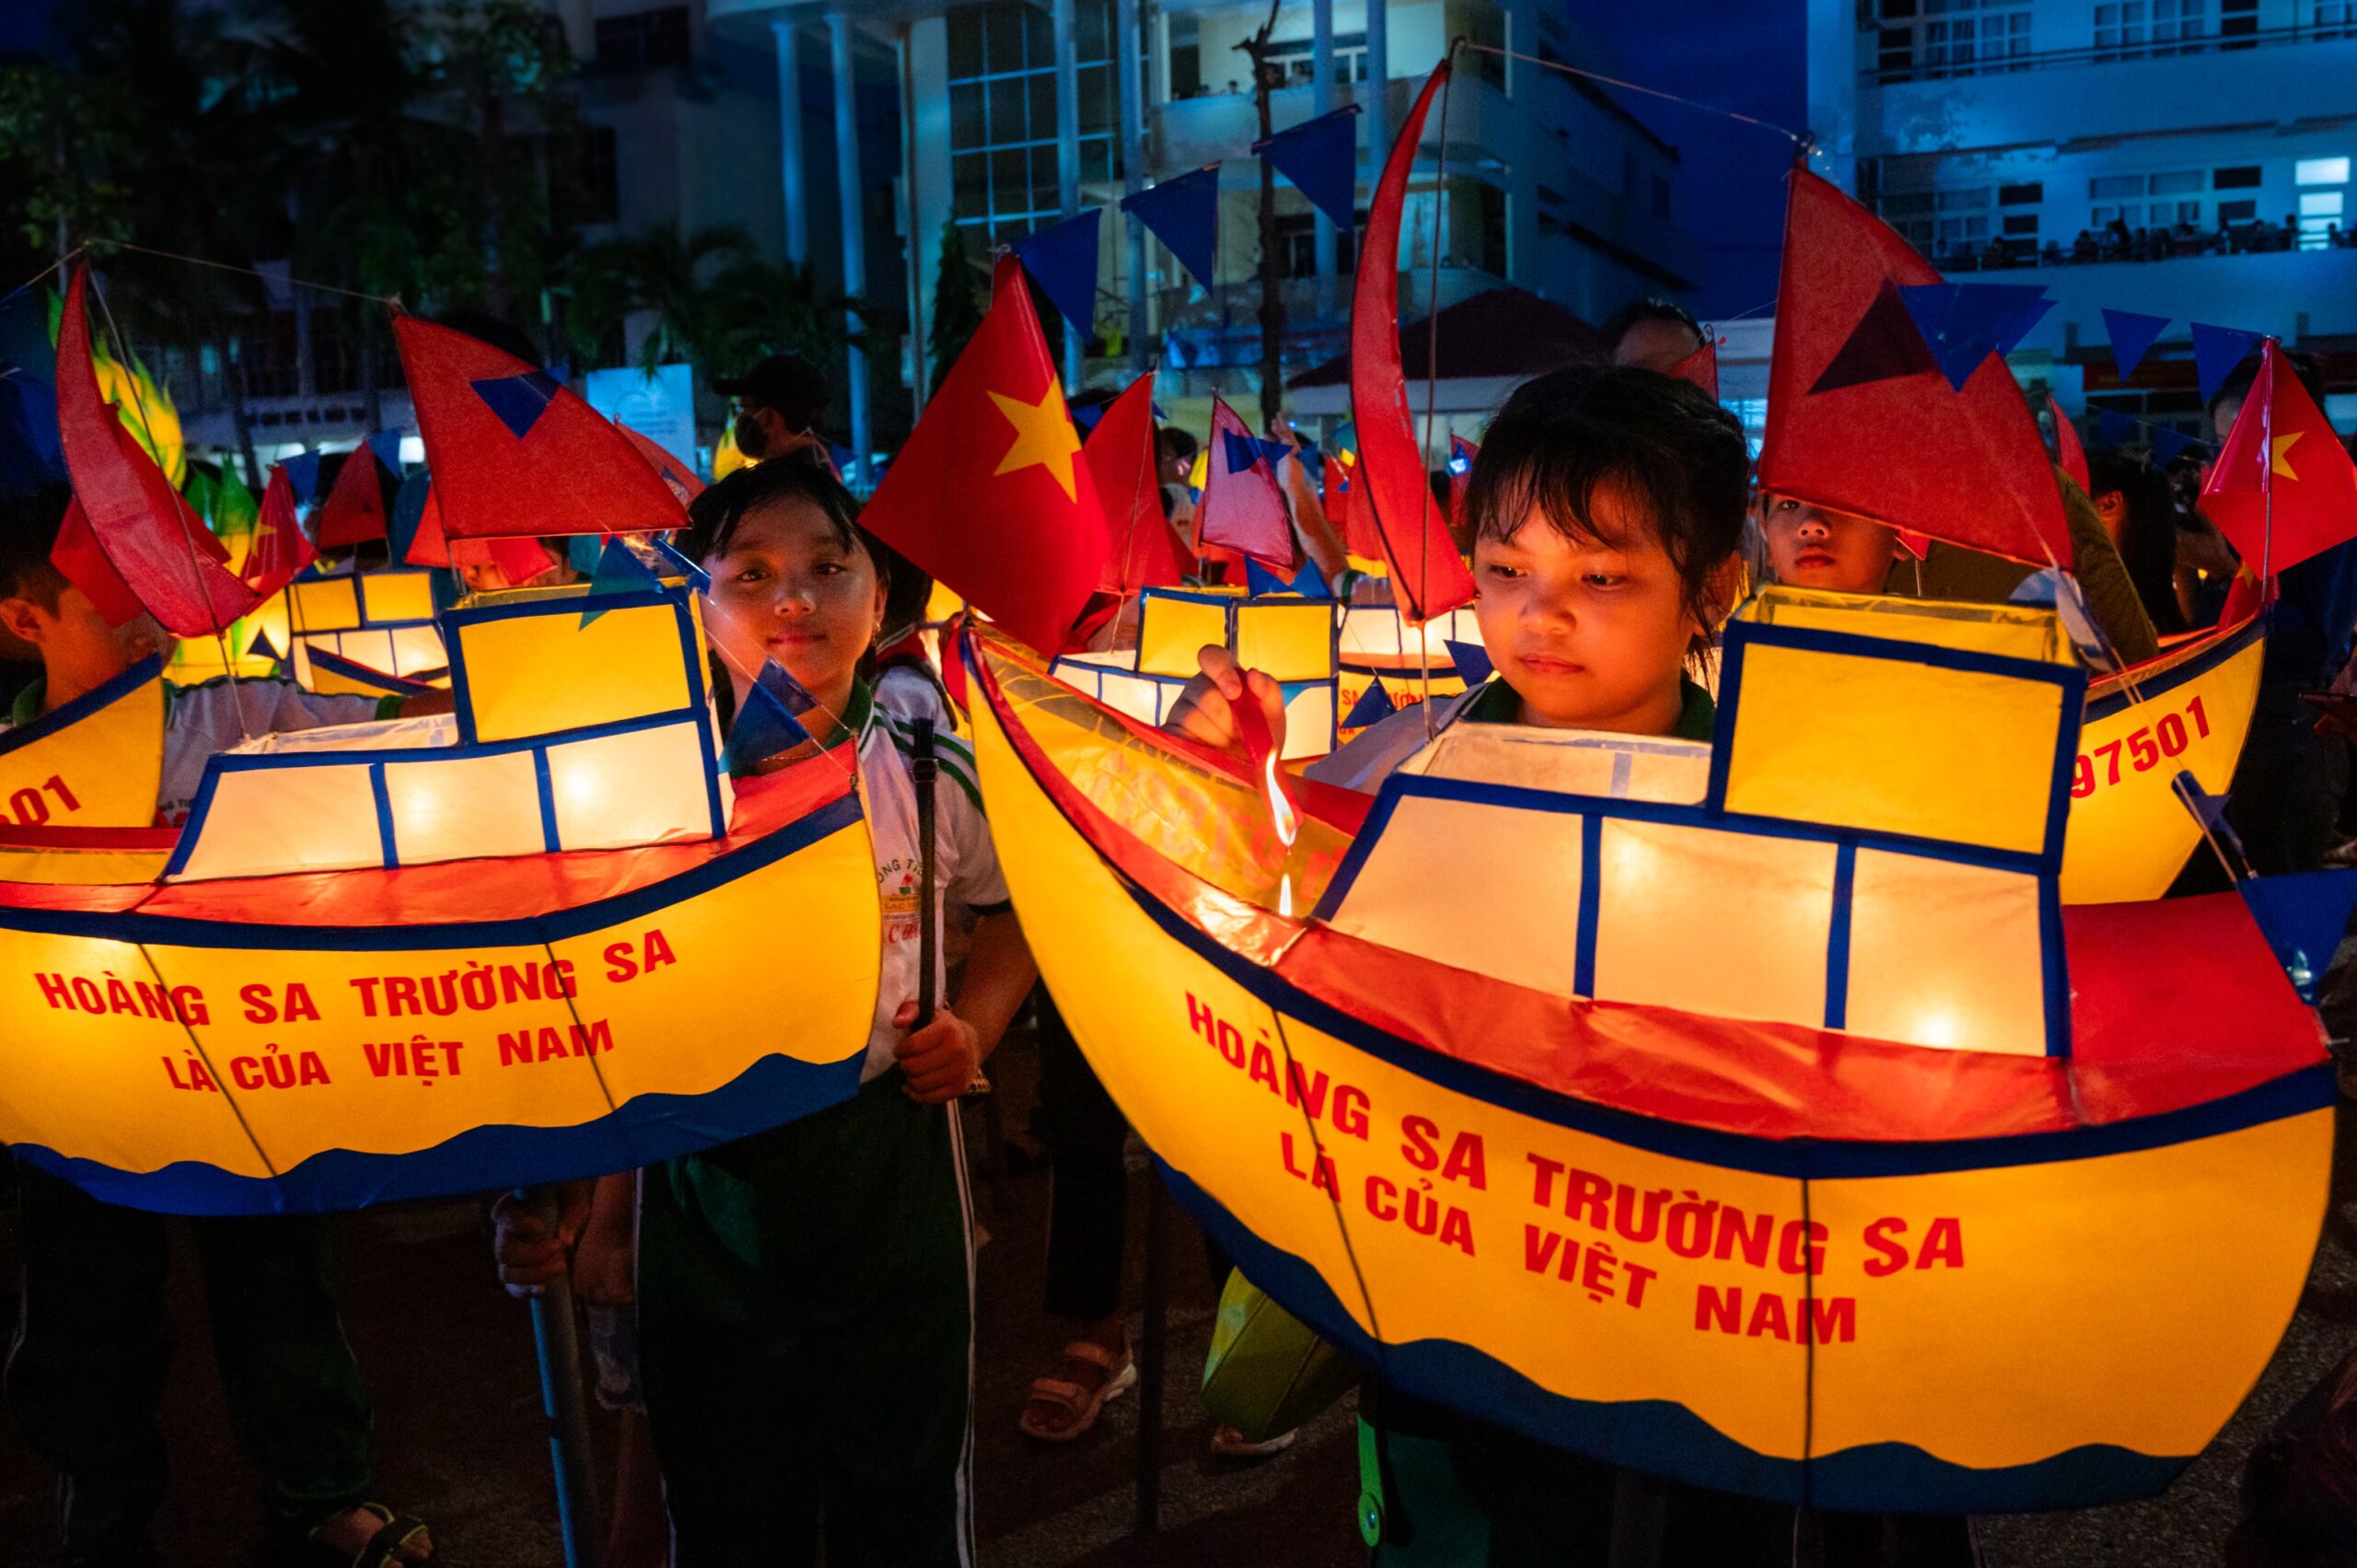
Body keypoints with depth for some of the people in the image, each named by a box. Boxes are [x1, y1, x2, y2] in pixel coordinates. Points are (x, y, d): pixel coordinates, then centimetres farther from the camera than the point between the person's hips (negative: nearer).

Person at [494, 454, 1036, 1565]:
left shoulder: (936, 773, -5)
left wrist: (975, 1024, -2)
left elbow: (1011, 908, 14)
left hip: (889, 1168, 1)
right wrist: (547, 1190, -13)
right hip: (704, 1176, 0)